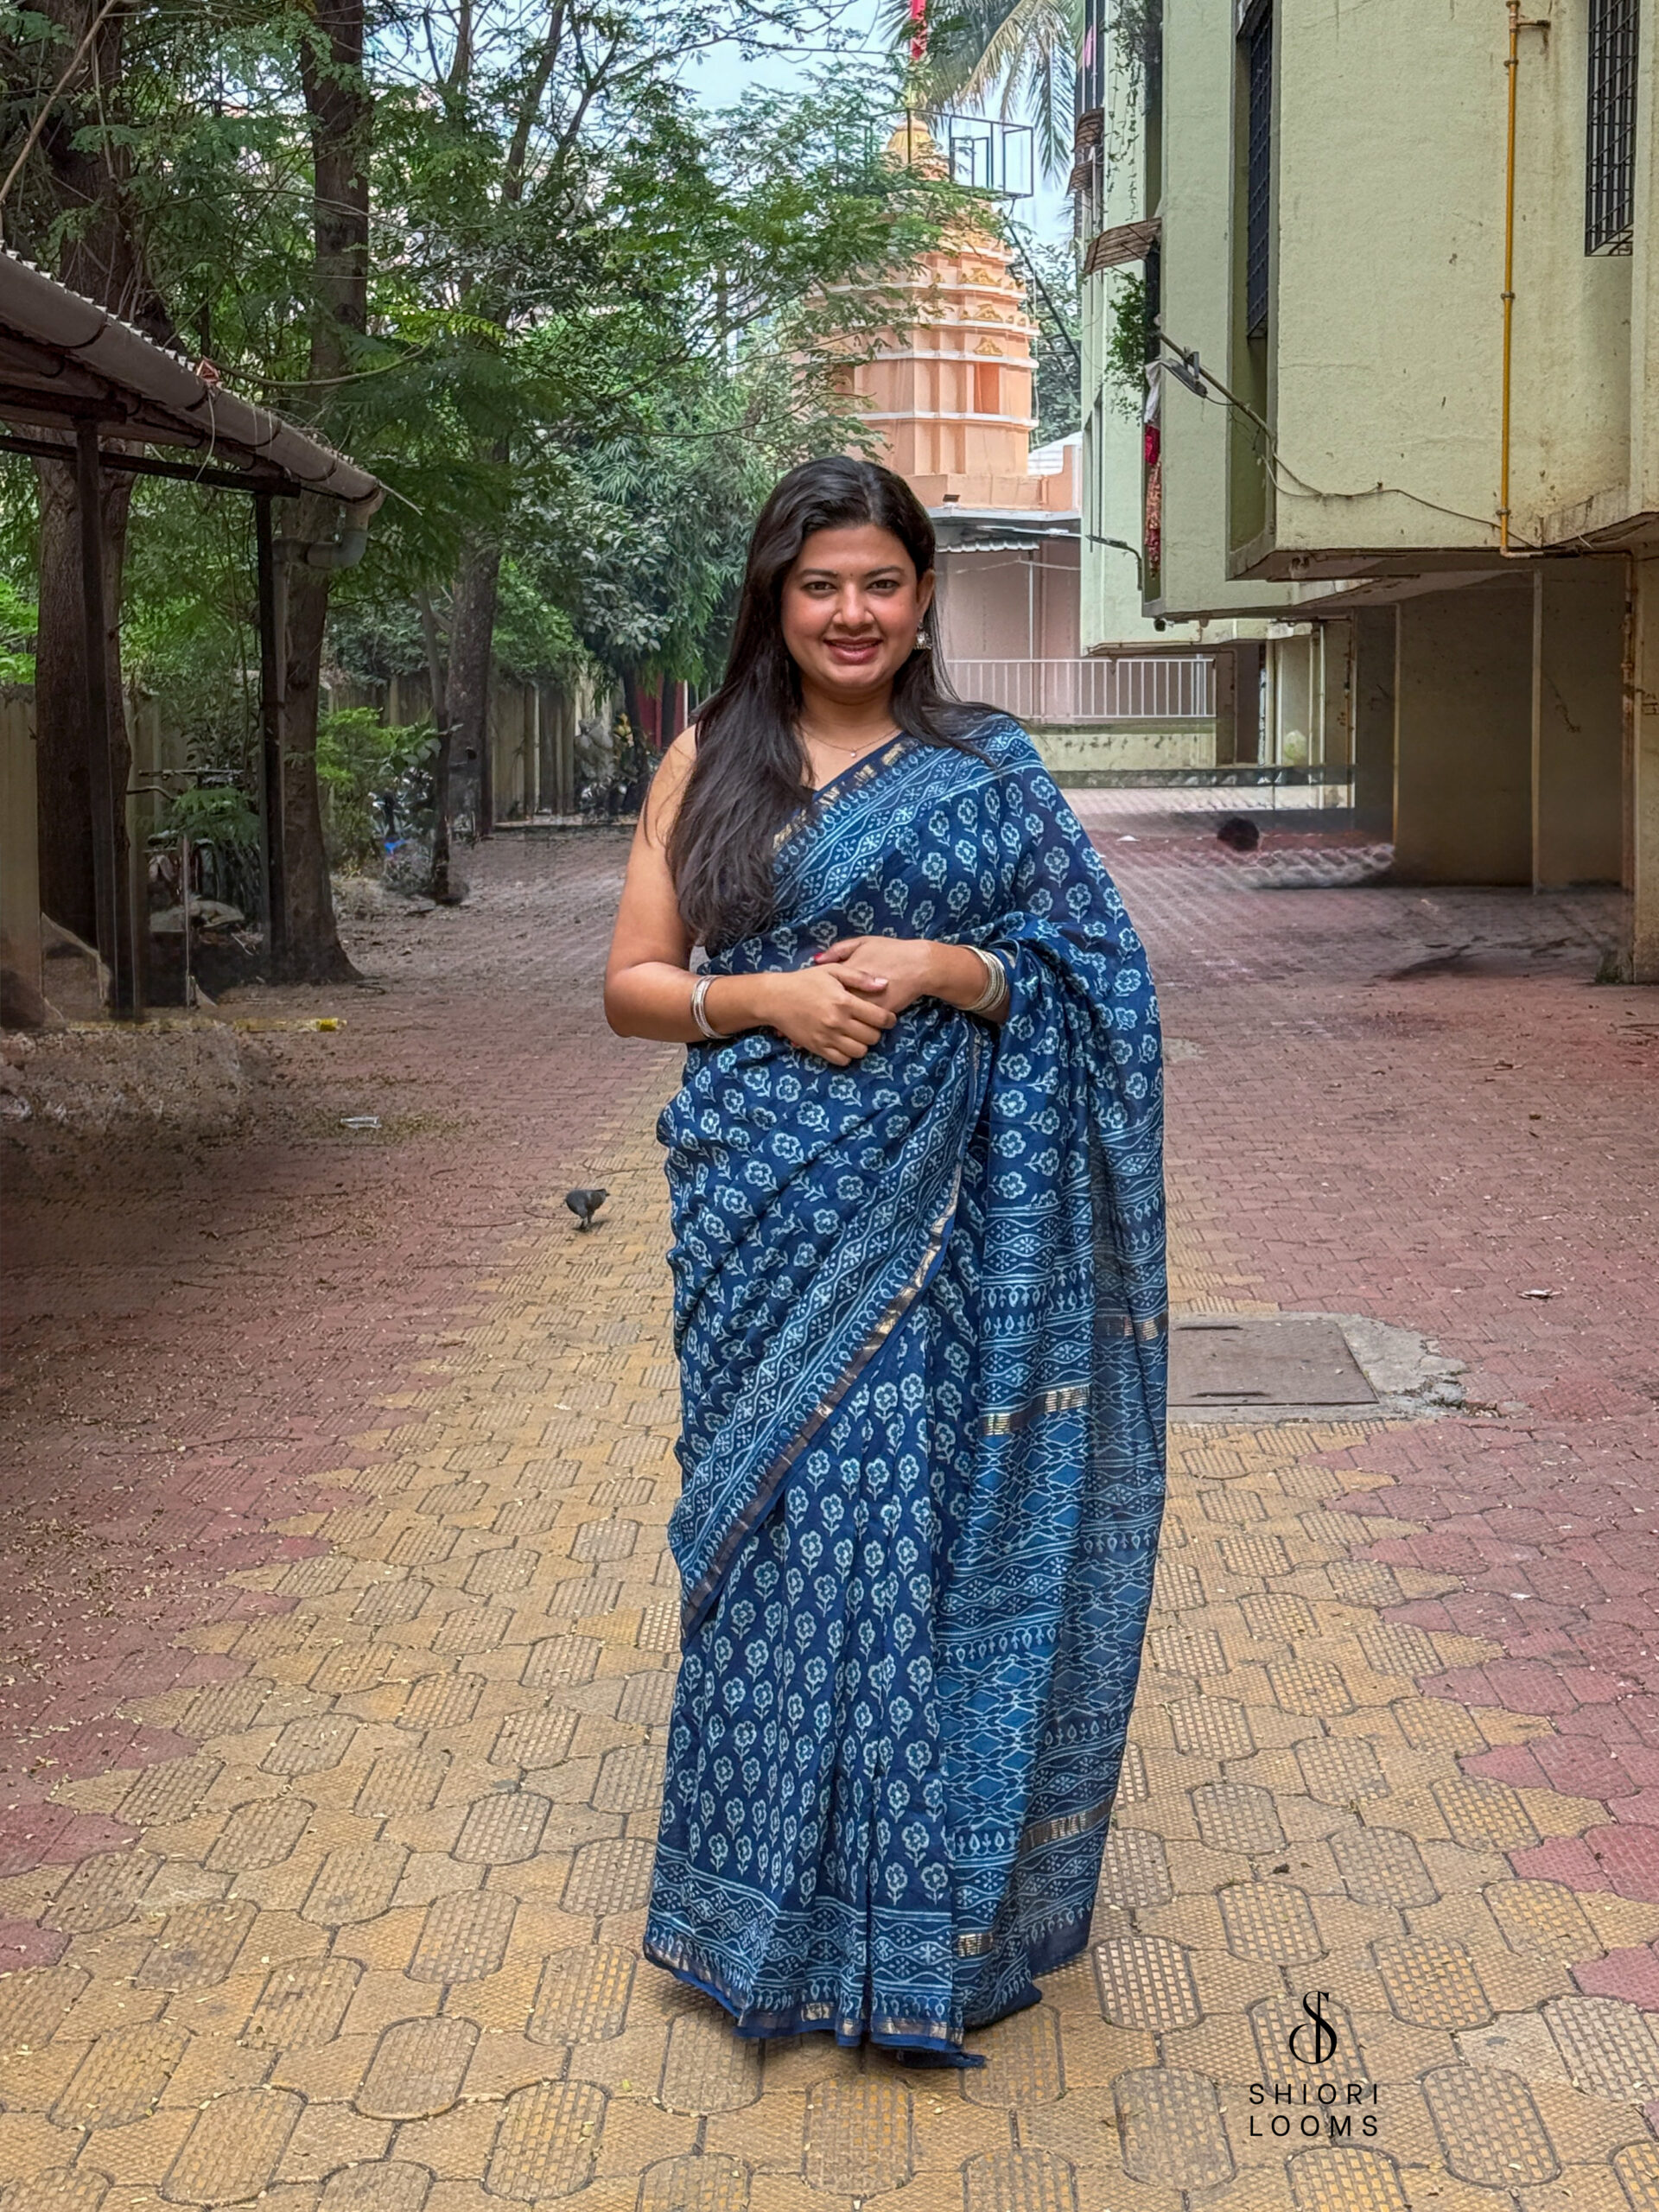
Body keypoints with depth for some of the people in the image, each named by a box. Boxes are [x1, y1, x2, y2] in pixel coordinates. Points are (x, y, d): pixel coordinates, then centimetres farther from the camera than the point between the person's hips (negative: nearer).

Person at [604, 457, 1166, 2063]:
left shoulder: (988, 772, 6)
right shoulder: (708, 764, 9)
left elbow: (1079, 979, 6)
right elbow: (631, 983, 7)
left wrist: (938, 969, -12)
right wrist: (762, 995, -12)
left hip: (928, 1213, -1)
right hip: (765, 1206, 1)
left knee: (916, 1514, -1)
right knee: (779, 1525, 3)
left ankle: (923, 1897, 14)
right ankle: (777, 1897, 18)